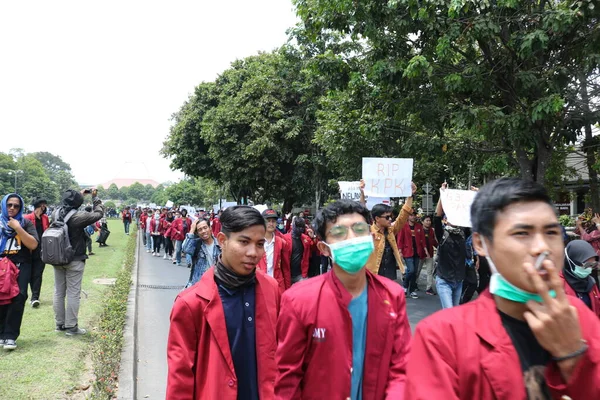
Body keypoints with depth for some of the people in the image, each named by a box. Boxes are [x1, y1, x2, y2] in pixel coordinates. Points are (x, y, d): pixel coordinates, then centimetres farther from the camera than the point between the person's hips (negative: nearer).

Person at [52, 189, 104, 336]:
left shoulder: (56, 213, -2)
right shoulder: (79, 216, -20)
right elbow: (99, 213, -9)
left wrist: (79, 195, 20)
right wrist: (95, 197, 2)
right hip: (74, 261, -6)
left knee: (59, 292, 14)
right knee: (73, 294, 1)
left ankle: (60, 324, 24)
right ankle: (71, 326, 6)